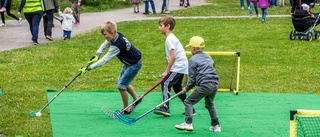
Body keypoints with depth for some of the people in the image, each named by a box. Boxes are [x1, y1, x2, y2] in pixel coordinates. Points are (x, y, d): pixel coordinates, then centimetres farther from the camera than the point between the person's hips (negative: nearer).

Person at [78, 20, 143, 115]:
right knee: (123, 82, 21)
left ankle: (126, 109, 8)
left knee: (121, 85, -7)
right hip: (128, 62, 10)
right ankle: (136, 98, 39)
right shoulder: (116, 36, -10)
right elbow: (104, 45, 7)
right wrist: (97, 55, -10)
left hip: (135, 64, -10)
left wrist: (88, 68, -31)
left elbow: (105, 60, -33)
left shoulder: (117, 45, -35)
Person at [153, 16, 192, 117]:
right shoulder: (170, 38, 17)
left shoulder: (170, 39, -15)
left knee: (165, 83, -16)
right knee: (177, 87, 18)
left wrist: (166, 72, -18)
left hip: (179, 67, -11)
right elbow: (170, 57, 20)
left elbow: (173, 57, -22)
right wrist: (167, 71, 16)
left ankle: (165, 108, -22)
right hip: (181, 67, 11)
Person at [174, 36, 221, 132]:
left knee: (188, 102, 2)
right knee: (209, 104, 28)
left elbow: (192, 78, 0)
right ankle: (216, 126, 26)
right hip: (215, 84, 7)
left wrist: (186, 88, 15)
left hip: (205, 85, -7)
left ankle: (188, 123, -10)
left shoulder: (193, 60, 1)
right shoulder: (208, 57, 22)